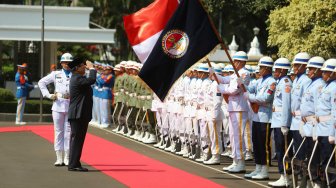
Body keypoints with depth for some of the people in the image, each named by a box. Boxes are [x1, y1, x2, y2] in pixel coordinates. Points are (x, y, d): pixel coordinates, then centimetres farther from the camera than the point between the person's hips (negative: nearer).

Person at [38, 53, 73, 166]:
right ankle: (59, 158, 8)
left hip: (71, 107, -1)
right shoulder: (55, 74, 9)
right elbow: (41, 82, 14)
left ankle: (67, 158, 8)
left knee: (69, 132, 2)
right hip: (58, 106, 1)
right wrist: (48, 95, 5)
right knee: (58, 131, 4)